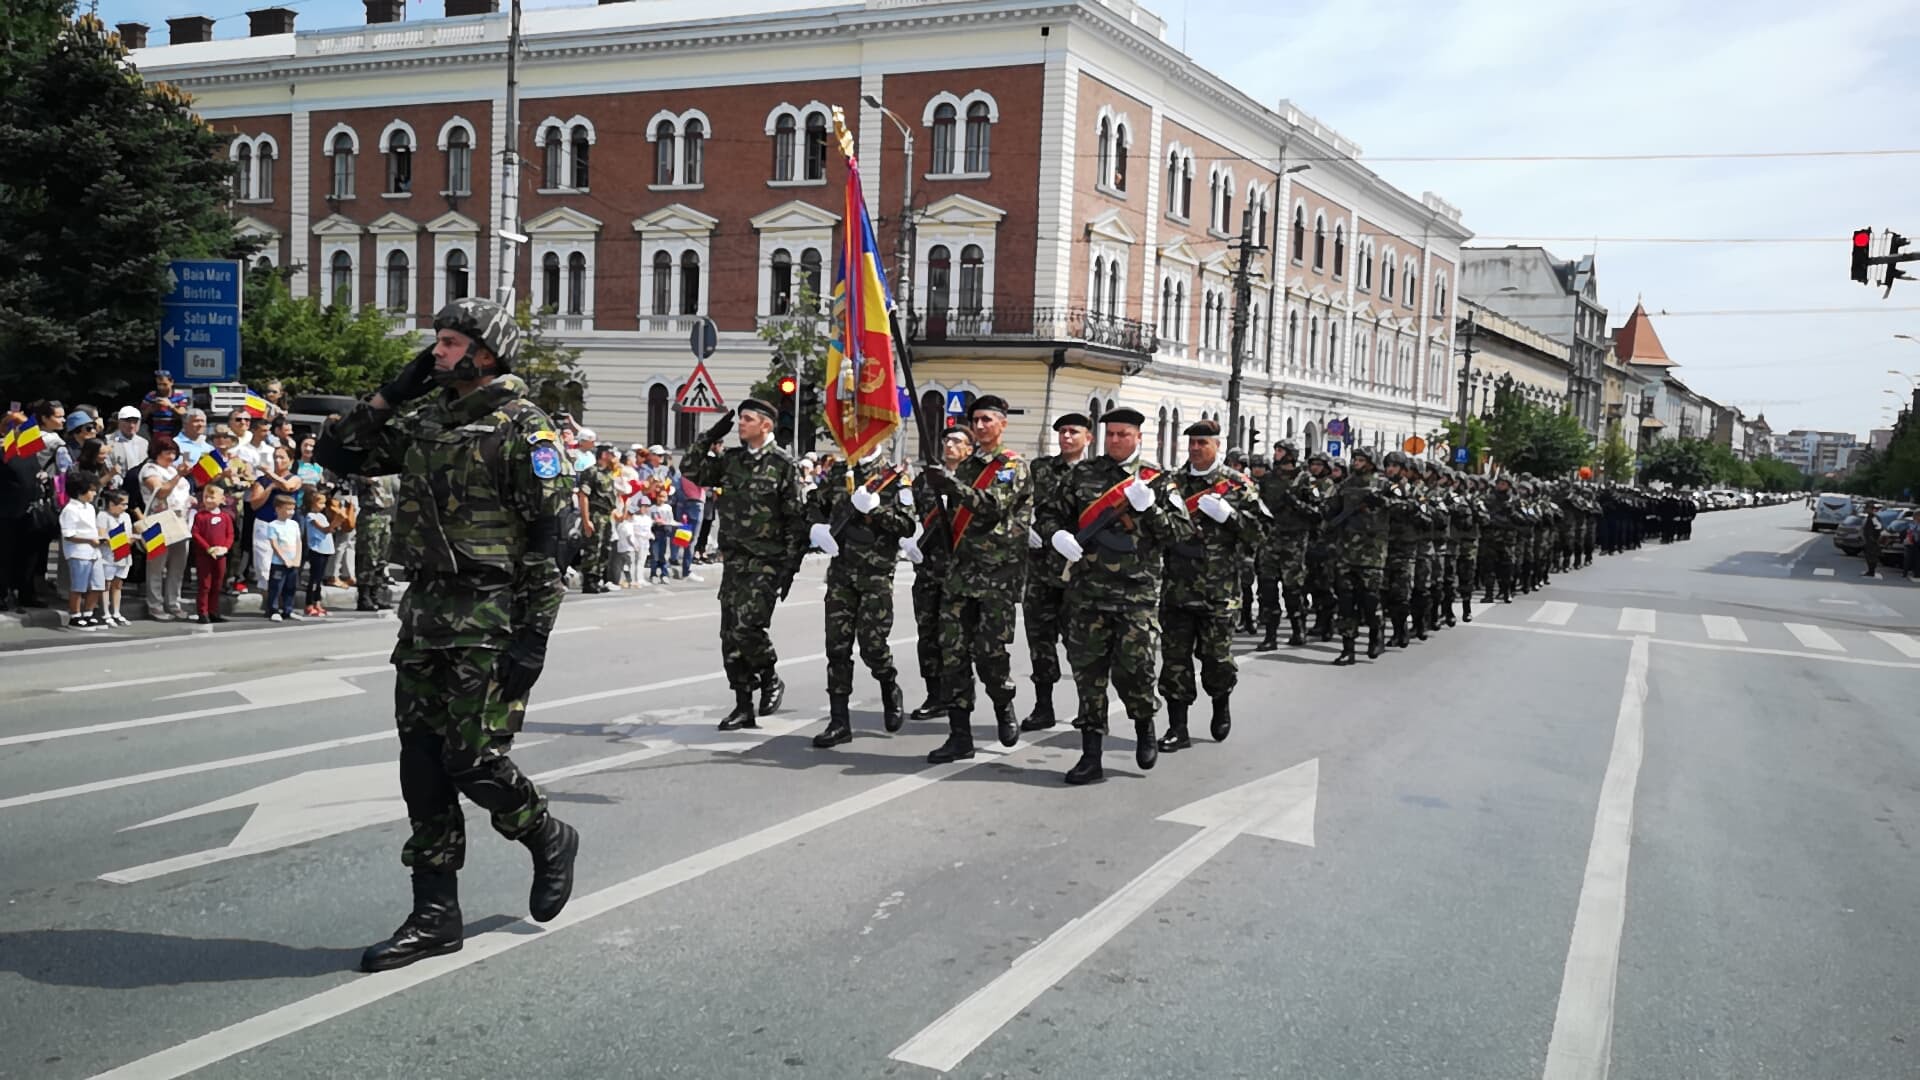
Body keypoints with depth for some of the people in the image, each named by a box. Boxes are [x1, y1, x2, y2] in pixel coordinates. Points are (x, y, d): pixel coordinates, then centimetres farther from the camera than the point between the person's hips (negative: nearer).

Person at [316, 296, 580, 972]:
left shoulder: (522, 429, -8)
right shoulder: (424, 421, 13)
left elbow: (545, 541, -13)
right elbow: (339, 455, 19)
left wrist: (532, 636, -18)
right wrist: (391, 393, 9)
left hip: (489, 619, -7)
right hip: (424, 613, 8)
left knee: (472, 760, -7)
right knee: (422, 763, 7)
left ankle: (549, 840, 23)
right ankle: (435, 917, 16)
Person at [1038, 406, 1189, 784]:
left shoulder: (1156, 480, 5)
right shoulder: (1083, 475, 11)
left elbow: (1182, 531, 0)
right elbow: (1049, 513, 17)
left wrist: (1148, 507, -14)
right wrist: (1058, 534, -5)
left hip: (1138, 593, -2)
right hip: (1087, 589, 3)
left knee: (1134, 668, -6)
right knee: (1088, 670, 4)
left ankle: (1145, 726, 26)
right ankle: (1091, 755, 12)